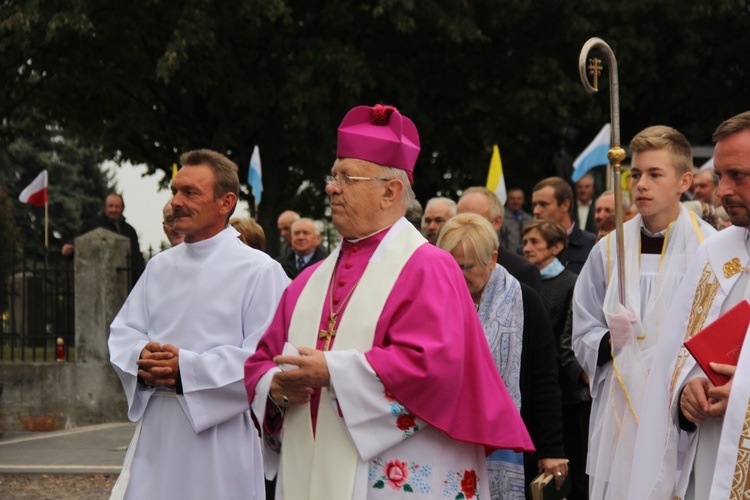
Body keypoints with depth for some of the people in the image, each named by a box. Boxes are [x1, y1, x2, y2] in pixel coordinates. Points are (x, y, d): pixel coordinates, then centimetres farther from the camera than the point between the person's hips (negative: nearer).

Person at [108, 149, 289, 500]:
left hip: (220, 437, -5)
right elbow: (122, 332, 13)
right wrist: (143, 360, -10)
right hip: (156, 434, 5)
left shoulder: (259, 271, -6)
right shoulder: (161, 266, 14)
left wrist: (186, 367, -21)